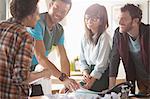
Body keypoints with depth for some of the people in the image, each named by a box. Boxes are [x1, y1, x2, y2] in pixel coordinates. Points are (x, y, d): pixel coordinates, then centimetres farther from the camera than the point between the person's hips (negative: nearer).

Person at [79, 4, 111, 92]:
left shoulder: (104, 37, -12)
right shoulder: (85, 37, 9)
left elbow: (101, 64, -16)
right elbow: (82, 59, 12)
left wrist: (91, 82, -19)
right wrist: (85, 72, -9)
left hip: (101, 75, -6)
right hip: (90, 74, 6)